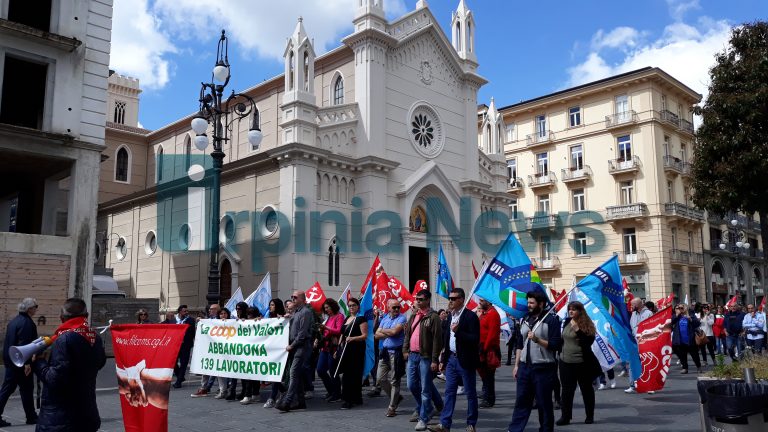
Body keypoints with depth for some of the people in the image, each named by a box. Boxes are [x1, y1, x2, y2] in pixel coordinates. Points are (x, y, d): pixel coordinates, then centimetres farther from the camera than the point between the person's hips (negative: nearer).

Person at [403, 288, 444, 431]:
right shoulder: (413, 316, 14)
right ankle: (422, 408, 36)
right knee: (412, 385, 15)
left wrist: (434, 360, -16)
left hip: (425, 357, -7)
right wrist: (405, 350, 11)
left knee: (425, 389, -1)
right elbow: (407, 333, 21)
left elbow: (437, 340, -13)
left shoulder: (433, 317, -10)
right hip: (412, 355, 7)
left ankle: (423, 418, 6)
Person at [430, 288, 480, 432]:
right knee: (449, 392, 5)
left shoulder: (470, 316, -12)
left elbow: (475, 340, -18)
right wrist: (443, 359, 16)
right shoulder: (450, 316, 11)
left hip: (465, 360, -7)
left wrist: (458, 331, -26)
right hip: (451, 358, 7)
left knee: (470, 393, 5)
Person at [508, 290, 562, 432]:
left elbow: (556, 345, -10)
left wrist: (538, 340, -22)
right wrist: (516, 365, 12)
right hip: (525, 366, 5)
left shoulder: (551, 319, -6)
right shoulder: (525, 319, 13)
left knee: (544, 403, 4)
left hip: (543, 367, -5)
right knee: (521, 400, 7)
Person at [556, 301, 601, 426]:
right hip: (566, 362, 5)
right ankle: (565, 416, 9)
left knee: (586, 389, 11)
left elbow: (588, 342, -20)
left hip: (582, 363, -5)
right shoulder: (567, 322, 7)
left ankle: (590, 416, 23)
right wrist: (561, 352, 19)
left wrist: (577, 330, -26)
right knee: (567, 390, 4)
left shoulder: (586, 324, -10)